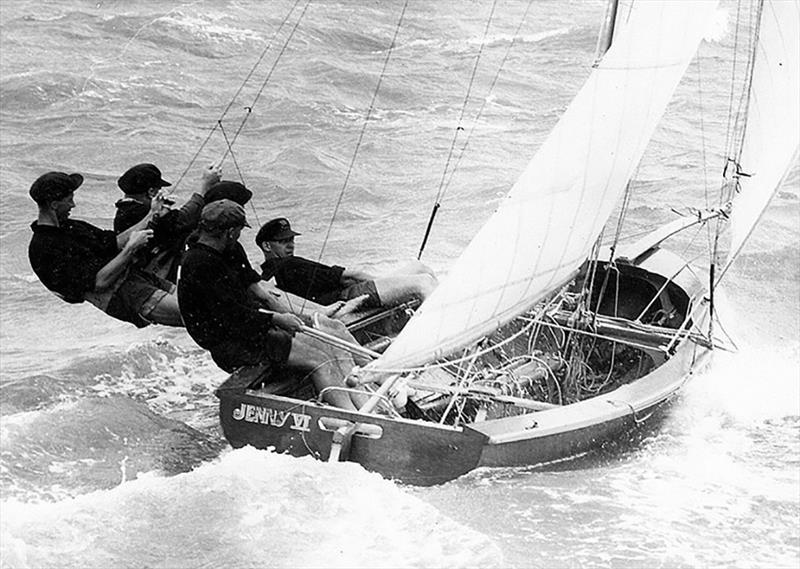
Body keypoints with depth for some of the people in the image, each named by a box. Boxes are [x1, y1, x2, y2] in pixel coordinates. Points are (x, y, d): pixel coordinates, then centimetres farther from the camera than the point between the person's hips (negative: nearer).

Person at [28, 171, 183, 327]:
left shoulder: (70, 226, 16)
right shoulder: (45, 249, -15)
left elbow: (115, 242, 20)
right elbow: (99, 283, -20)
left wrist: (152, 214, 16)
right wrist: (130, 248, -15)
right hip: (114, 295, -9)